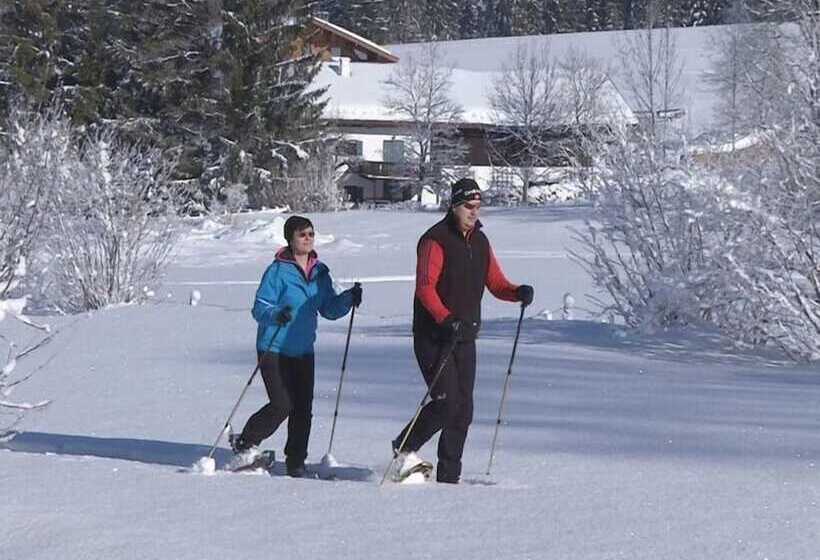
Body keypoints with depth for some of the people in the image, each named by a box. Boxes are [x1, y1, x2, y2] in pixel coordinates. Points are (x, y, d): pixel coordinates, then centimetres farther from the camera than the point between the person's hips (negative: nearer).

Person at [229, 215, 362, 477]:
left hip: (303, 350, 6)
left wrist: (349, 298, -3)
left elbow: (329, 309, 14)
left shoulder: (319, 272, 9)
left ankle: (296, 461, 13)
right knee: (282, 404, -13)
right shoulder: (278, 271, -10)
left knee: (303, 407, 0)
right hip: (274, 348, -6)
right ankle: (244, 443, 8)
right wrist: (276, 315, -33)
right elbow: (260, 308, -12)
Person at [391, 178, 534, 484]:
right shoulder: (436, 240, -11)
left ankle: (449, 476, 10)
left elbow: (495, 283, 15)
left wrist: (518, 293, -6)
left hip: (465, 338, 7)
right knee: (446, 402, -15)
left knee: (463, 410, 4)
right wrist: (445, 319, -35)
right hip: (433, 336, -7)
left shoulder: (480, 242, 13)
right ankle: (404, 449, 6)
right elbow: (425, 287, -20)